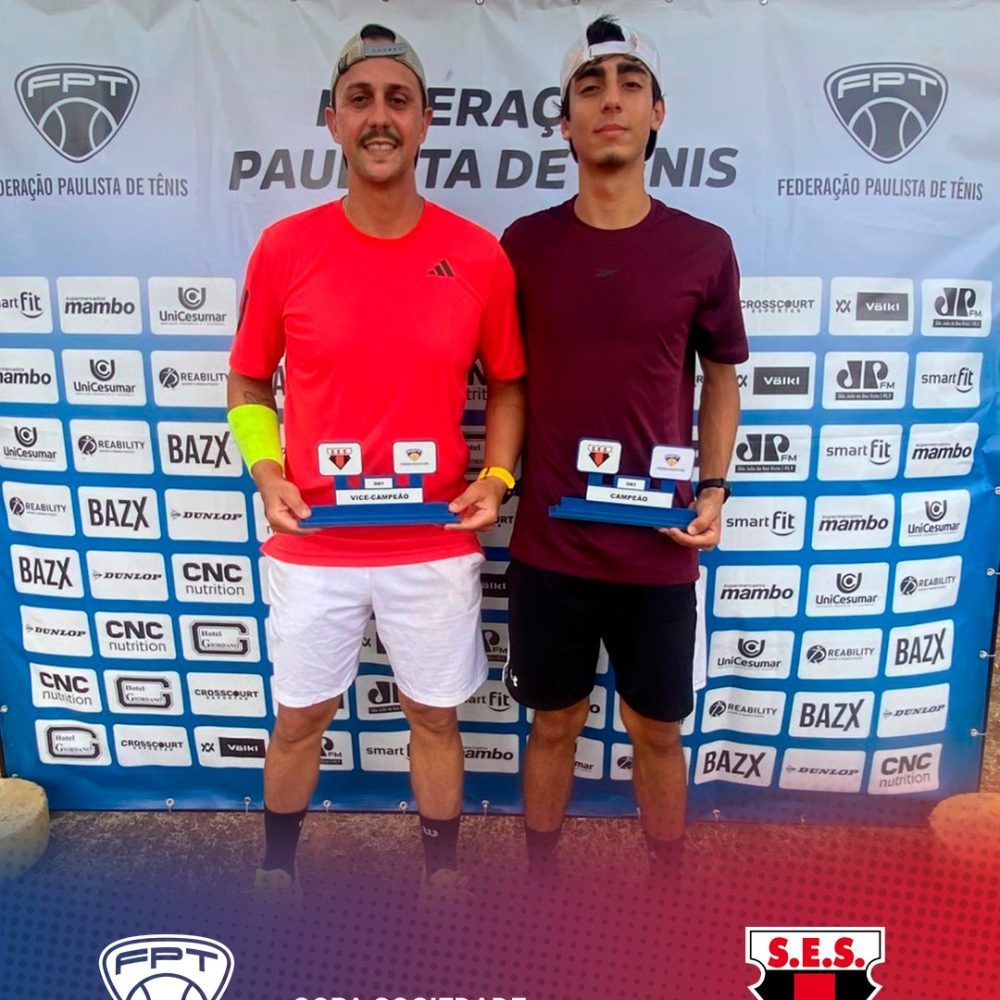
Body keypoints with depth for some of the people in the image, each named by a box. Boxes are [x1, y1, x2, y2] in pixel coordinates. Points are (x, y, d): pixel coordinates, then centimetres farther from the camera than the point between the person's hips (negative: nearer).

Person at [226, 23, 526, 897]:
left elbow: (507, 384, 6)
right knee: (300, 717, 18)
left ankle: (443, 872, 43)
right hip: (312, 545, 1)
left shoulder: (478, 257, -4)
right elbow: (247, 382, 6)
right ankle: (277, 871, 46)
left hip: (436, 547, 0)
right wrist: (266, 473, -10)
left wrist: (495, 477, -9)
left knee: (436, 717, 16)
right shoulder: (284, 248, -5)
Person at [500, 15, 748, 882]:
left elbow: (721, 379, 9)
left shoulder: (704, 249, -1)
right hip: (548, 546, 0)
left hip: (658, 550, 0)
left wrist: (713, 490, -2)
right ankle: (539, 876, 41)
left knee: (658, 730, 16)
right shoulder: (523, 244, 0)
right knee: (555, 722, 17)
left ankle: (668, 881, 42)